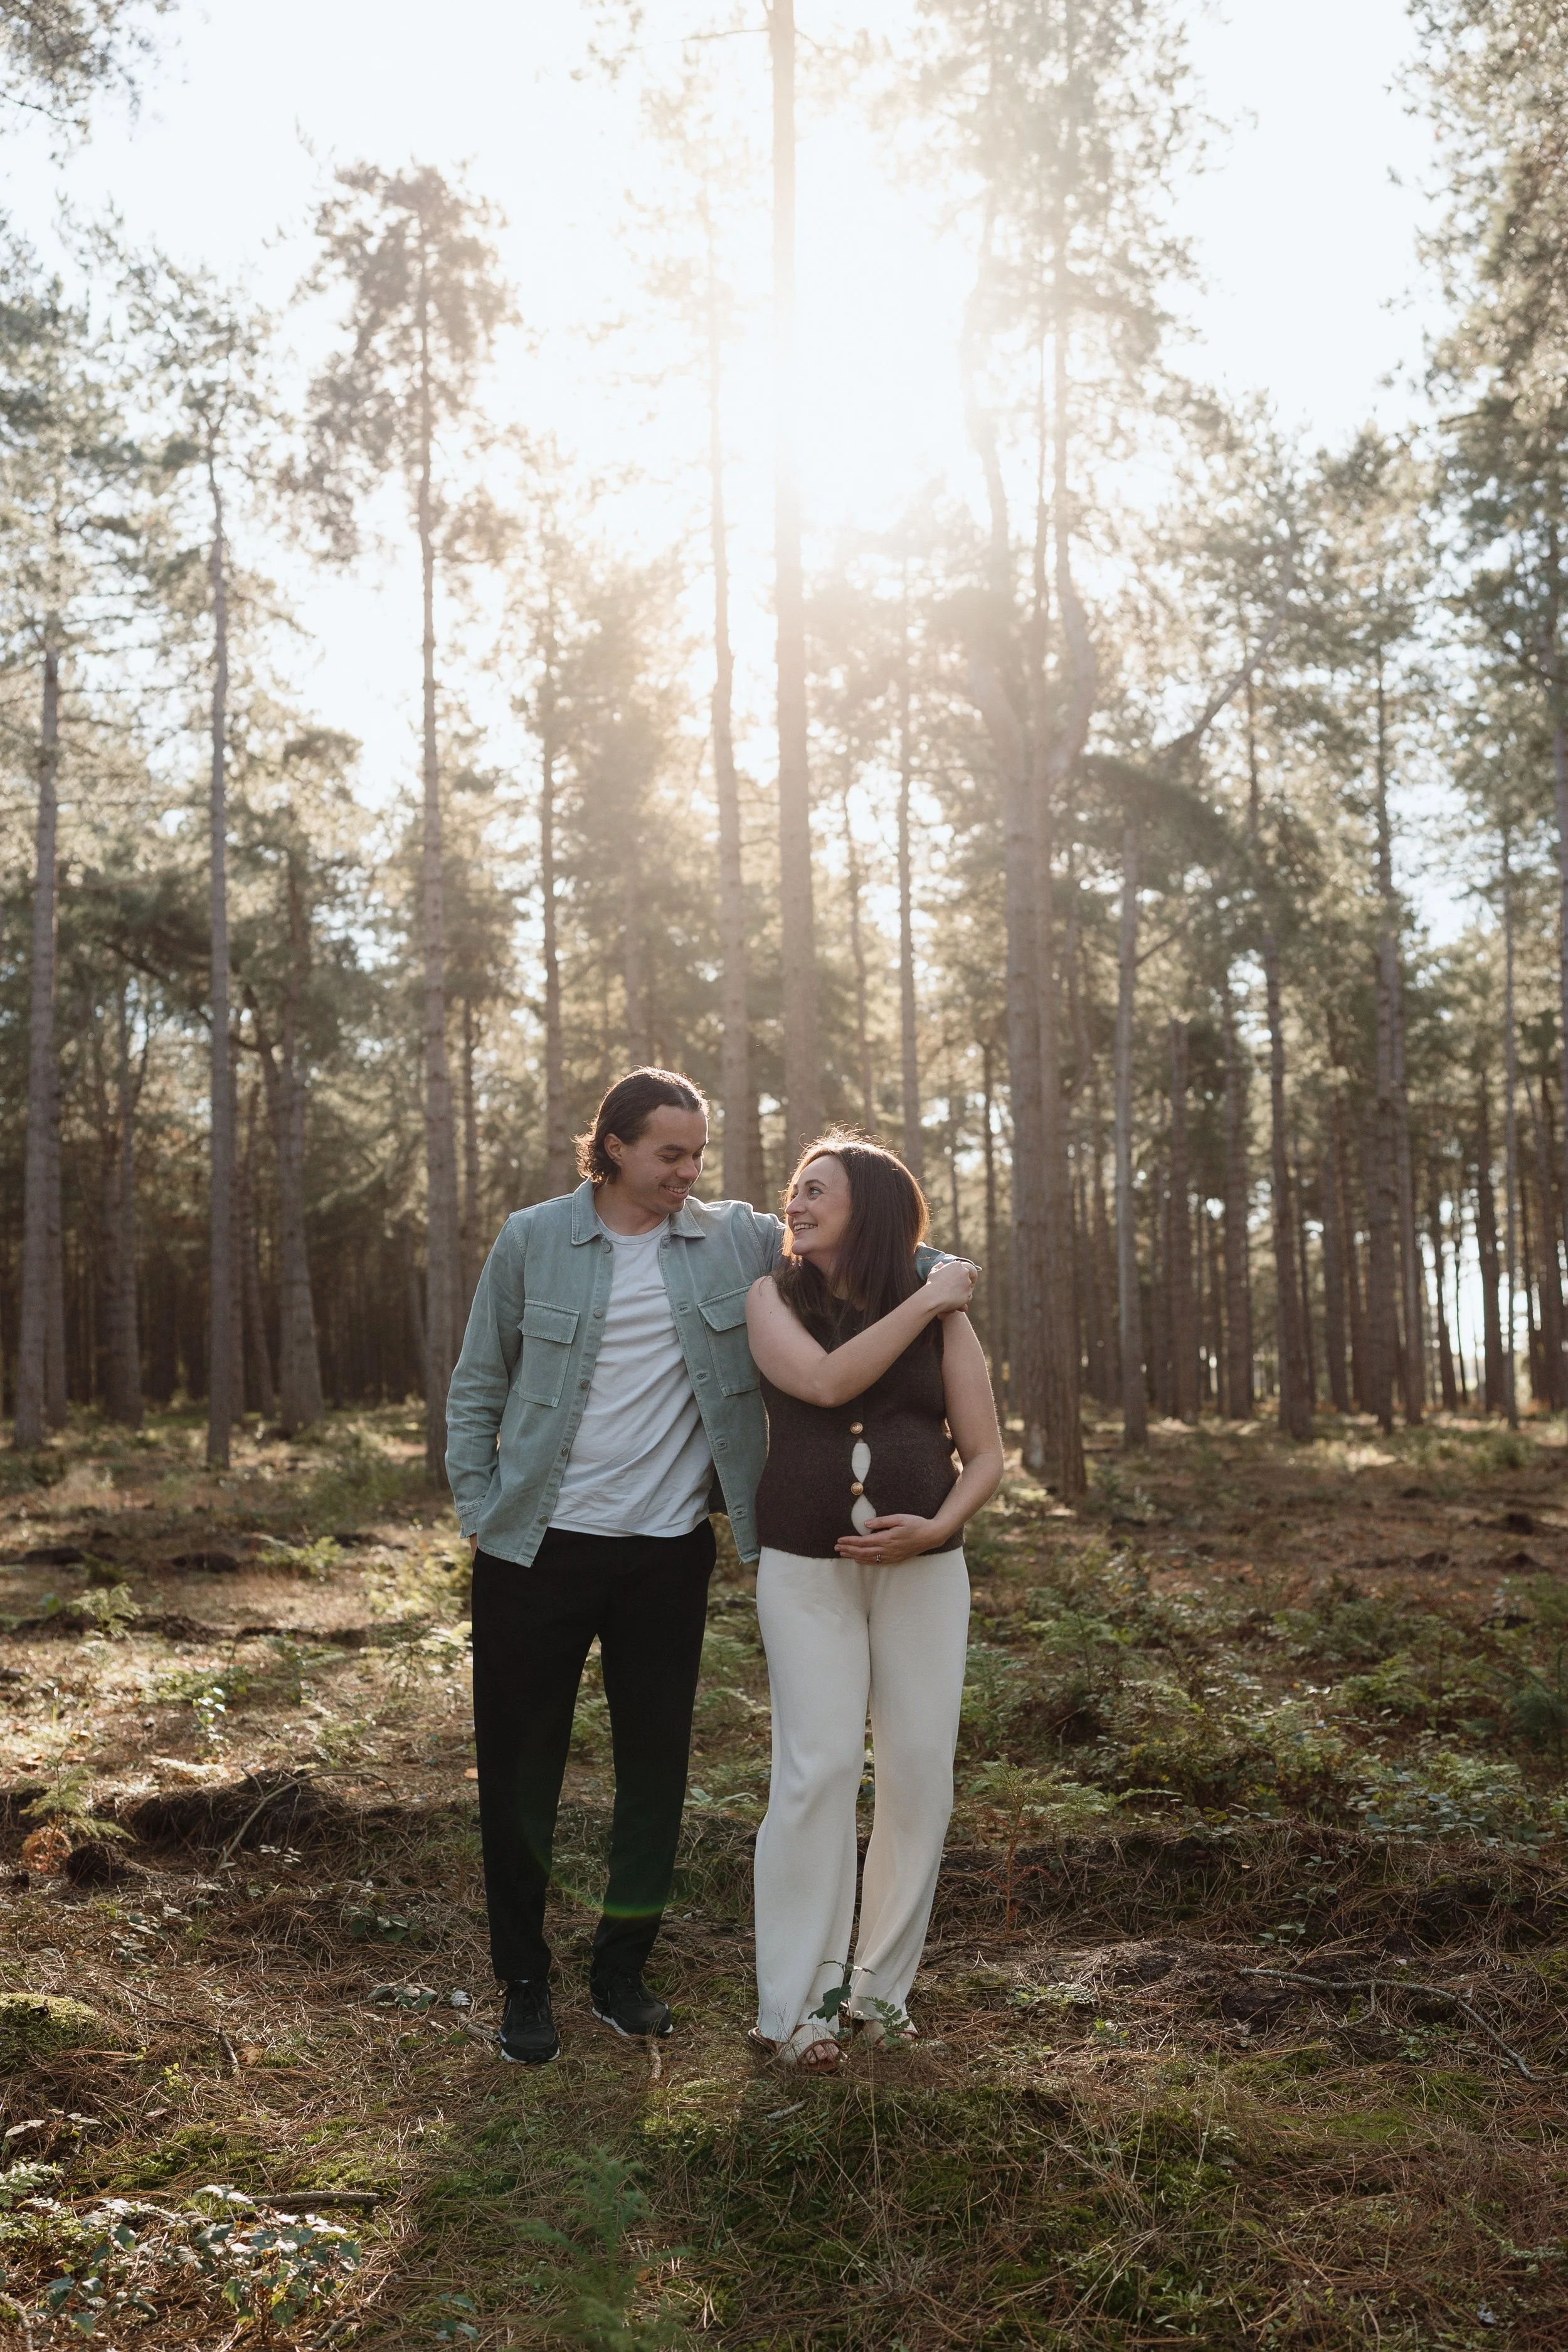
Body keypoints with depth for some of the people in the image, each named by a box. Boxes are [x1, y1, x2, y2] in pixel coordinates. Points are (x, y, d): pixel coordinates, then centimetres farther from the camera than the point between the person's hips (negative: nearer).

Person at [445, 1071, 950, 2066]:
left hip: (668, 1550, 2)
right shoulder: (534, 1239, -3)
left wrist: (940, 1269, -8)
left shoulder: (734, 1240, 1)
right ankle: (524, 1984, 22)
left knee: (657, 1762, 10)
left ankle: (623, 1967, 29)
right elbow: (479, 1388, 4)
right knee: (521, 1768, 5)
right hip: (539, 1547, -2)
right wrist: (479, 1510, -2)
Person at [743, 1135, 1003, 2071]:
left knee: (921, 1769, 2)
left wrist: (937, 1526, -13)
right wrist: (922, 1304, -11)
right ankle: (798, 2002, 2)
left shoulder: (944, 1316, 5)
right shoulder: (774, 1298, 3)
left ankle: (880, 1982, 17)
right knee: (818, 1768, -8)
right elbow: (825, 1381, -16)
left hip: (923, 1568, 2)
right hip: (805, 1569, -2)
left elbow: (986, 1456, 4)